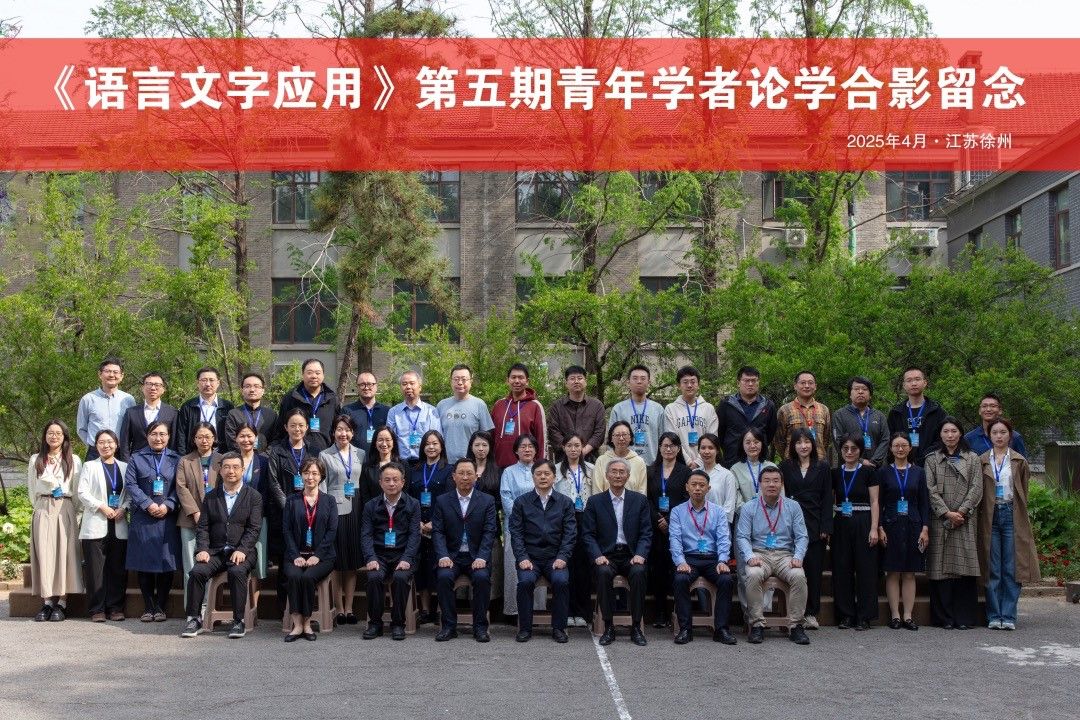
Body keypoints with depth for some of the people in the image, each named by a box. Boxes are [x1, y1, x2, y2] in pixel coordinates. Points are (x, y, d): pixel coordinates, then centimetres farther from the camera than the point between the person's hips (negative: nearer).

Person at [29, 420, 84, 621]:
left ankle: (62, 602, -5)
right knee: (44, 554, -3)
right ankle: (47, 601, -1)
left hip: (65, 511, -1)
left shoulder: (74, 461, 6)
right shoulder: (36, 460, 11)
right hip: (42, 512, 1)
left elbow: (78, 491, 5)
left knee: (64, 553, -5)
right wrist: (42, 507, 8)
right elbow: (31, 489, 14)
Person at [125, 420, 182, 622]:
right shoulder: (137, 458, 8)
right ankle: (148, 608, 8)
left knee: (166, 562, -1)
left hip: (167, 516, 1)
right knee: (144, 562, 1)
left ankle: (161, 607, 8)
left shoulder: (175, 460, 10)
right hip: (142, 518, 0)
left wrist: (168, 505, -12)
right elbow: (130, 484, -1)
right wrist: (148, 504, -12)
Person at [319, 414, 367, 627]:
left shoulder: (360, 454, 10)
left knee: (353, 563, 5)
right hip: (334, 512, -3)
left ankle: (349, 608, 11)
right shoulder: (325, 456, 3)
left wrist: (365, 510, 5)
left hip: (356, 512, 3)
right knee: (337, 563, 0)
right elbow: (322, 487, 1)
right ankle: (339, 609, 7)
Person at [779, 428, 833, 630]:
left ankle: (811, 612, 7)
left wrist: (825, 528, -3)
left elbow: (827, 499, 5)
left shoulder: (822, 467, 8)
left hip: (815, 525, 0)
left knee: (814, 568, 0)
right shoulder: (786, 467, 8)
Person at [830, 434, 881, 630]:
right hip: (841, 524, 3)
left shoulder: (868, 472, -1)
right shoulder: (835, 474, 8)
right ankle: (845, 615, 12)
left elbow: (874, 502, -2)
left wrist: (874, 528, -10)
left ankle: (864, 616, 5)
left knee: (865, 569, -1)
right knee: (842, 569, 4)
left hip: (863, 523, -3)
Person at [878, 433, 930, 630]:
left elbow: (924, 502, 6)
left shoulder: (918, 472, 7)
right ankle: (895, 615, 5)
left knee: (910, 573, 3)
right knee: (893, 573, 0)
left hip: (913, 526, 1)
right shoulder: (884, 472, 3)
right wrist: (879, 528, -7)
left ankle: (908, 615, 6)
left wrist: (925, 528, -2)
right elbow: (878, 502, 1)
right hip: (891, 526, -1)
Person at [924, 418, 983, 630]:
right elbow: (930, 490, 1)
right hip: (940, 521, 0)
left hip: (965, 520, 0)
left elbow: (976, 488, 2)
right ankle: (944, 618, 3)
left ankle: (964, 617, 2)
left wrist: (961, 512, -9)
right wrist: (947, 513, -9)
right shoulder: (932, 460, 10)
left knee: (964, 566, -3)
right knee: (941, 568, -2)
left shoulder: (972, 459, 10)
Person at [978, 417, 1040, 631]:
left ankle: (1008, 616, 3)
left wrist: (1019, 514, 1)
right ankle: (994, 617, 6)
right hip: (990, 517, 0)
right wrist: (983, 516, -1)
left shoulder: (1019, 461, 8)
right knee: (992, 570, 1)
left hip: (1012, 515, 0)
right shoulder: (981, 461, 8)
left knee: (1012, 569, -2)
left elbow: (1023, 492, 9)